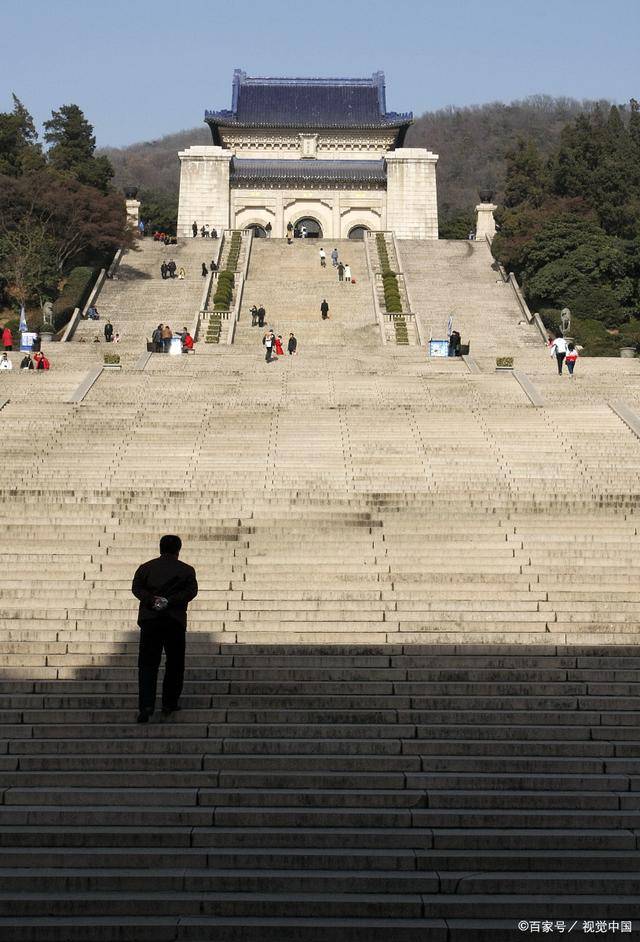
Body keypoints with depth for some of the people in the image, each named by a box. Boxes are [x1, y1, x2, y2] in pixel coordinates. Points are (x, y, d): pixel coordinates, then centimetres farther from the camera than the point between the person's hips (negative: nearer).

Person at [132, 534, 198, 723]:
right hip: (175, 621, -1)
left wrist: (151, 600, -12)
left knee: (147, 664, 2)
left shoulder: (145, 567, 9)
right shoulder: (186, 570, 3)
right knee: (174, 664, 11)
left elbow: (136, 588, -3)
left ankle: (146, 706, -11)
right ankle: (169, 704, 14)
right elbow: (191, 591, -9)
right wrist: (170, 601, -13)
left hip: (150, 620, 1)